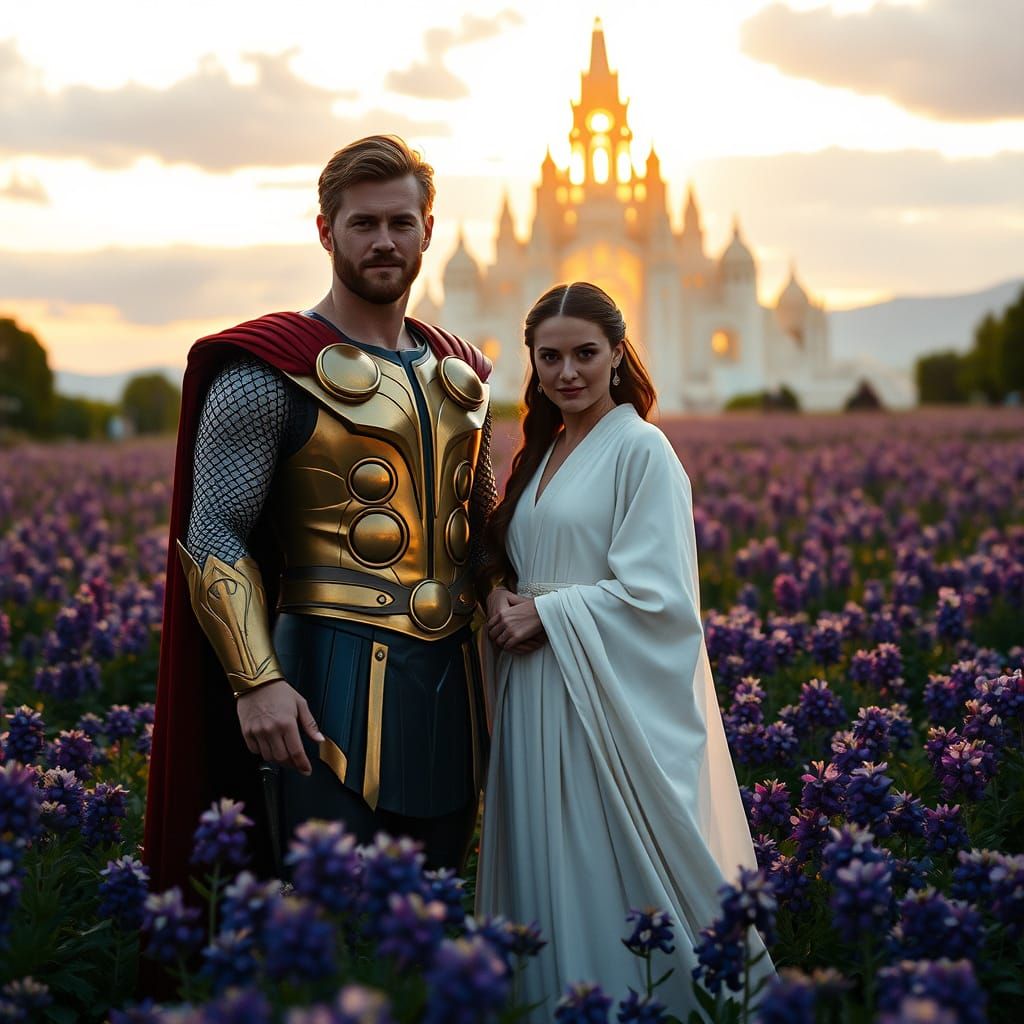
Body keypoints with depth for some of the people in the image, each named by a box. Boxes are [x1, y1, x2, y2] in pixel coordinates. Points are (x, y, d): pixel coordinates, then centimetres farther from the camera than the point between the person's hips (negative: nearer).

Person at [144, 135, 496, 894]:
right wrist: (256, 682, -19)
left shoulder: (457, 374, 14)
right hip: (334, 684, -6)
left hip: (450, 681, 6)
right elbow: (214, 539, -11)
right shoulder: (269, 371, -7)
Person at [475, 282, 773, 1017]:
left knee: (610, 872, -3)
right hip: (536, 697, 7)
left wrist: (545, 613, -12)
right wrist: (503, 595, -2)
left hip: (611, 695, -7)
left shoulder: (641, 449, -8)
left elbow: (654, 594, -15)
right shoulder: (541, 451, 15)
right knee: (547, 865, 10)